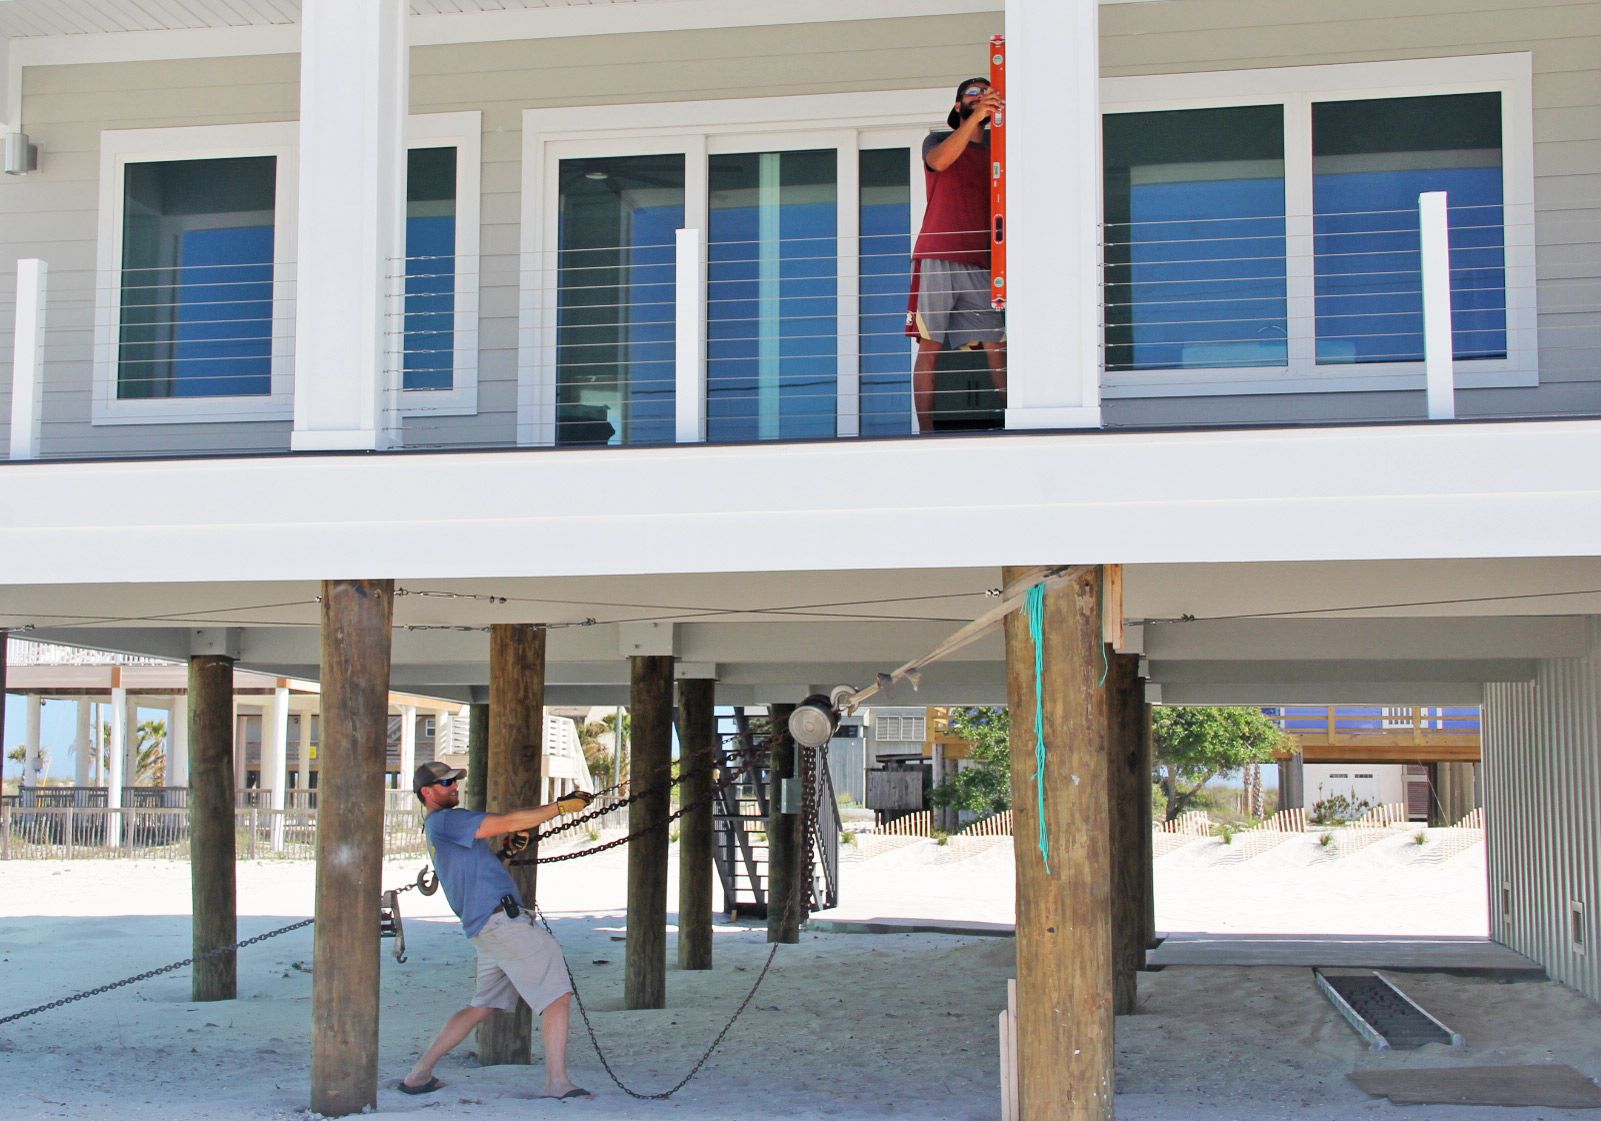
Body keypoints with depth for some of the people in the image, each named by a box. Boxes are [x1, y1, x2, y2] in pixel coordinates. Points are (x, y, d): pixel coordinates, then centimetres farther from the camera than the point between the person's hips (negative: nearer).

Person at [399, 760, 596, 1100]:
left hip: (484, 928, 10)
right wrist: (562, 806, -10)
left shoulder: (437, 829, 24)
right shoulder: (444, 821, -7)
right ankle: (557, 1082, -12)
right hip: (500, 917, -10)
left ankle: (419, 1075, 18)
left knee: (482, 1007, 17)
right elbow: (508, 822, -14)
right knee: (558, 995, -10)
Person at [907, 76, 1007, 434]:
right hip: (936, 259, -3)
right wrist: (975, 118, -22)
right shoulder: (937, 141, 10)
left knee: (996, 346, -5)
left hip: (979, 264, 3)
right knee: (929, 346, -6)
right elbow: (938, 161, -15)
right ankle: (926, 430, -7)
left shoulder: (996, 153, 20)